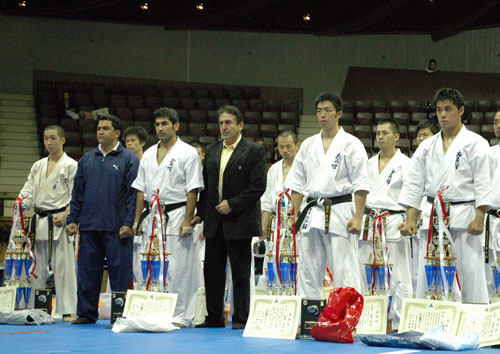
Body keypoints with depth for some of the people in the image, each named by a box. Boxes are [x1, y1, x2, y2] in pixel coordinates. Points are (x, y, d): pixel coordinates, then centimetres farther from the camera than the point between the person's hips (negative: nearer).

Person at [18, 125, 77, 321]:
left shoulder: (71, 165, -1)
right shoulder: (38, 166, 17)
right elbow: (28, 190, 15)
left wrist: (65, 216, -18)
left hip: (60, 221, -6)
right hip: (39, 221, 6)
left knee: (63, 266, -7)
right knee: (37, 266, 8)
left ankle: (67, 311, -4)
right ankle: (32, 308, 15)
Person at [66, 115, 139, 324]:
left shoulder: (128, 159, 1)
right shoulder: (87, 160, 15)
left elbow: (133, 194, -4)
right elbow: (77, 193, 17)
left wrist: (129, 223, -11)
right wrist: (72, 220, 9)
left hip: (116, 228, -4)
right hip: (89, 227, 5)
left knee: (119, 272, -2)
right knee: (87, 271, 6)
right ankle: (85, 313, 13)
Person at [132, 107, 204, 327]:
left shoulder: (187, 153, -3)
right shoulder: (149, 154, 14)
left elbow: (193, 190, -8)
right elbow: (141, 189, 15)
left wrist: (187, 221, -15)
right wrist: (136, 220, 8)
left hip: (176, 215, -6)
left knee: (178, 268, -7)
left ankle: (180, 315, -2)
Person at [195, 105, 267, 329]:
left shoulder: (254, 151, -3)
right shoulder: (211, 151, 14)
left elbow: (258, 186, -10)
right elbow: (205, 186, 16)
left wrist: (232, 204, -14)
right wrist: (202, 214, 8)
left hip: (239, 222, -5)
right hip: (214, 223, 6)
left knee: (240, 273, -1)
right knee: (212, 271, 7)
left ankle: (241, 318, 3)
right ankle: (214, 317, 15)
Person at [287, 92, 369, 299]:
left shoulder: (351, 144, 0)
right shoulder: (308, 145, 14)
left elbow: (360, 185, -5)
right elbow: (297, 183, 16)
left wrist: (357, 218, -13)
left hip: (340, 211, -5)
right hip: (312, 214, 5)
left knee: (345, 273, -7)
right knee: (308, 272, 7)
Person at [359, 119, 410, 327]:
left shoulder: (404, 163, -2)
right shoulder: (370, 164, 16)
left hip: (394, 223, -6)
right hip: (369, 223, 6)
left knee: (398, 275, -6)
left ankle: (400, 323, -2)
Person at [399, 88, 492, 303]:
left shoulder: (475, 144, 1)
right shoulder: (427, 147, 14)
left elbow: (483, 183, -4)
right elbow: (414, 184, 12)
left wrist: (479, 218, -13)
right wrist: (410, 219, 4)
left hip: (463, 218, -4)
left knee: (470, 273, -7)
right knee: (427, 275, 4)